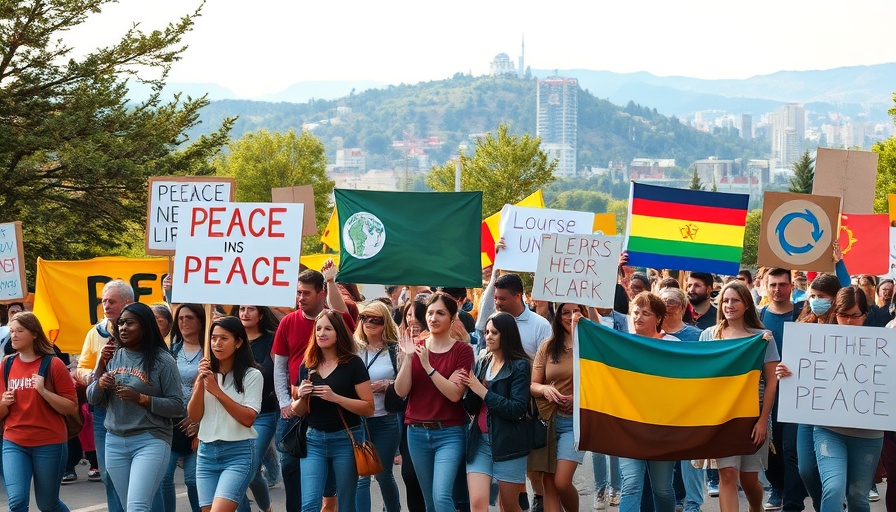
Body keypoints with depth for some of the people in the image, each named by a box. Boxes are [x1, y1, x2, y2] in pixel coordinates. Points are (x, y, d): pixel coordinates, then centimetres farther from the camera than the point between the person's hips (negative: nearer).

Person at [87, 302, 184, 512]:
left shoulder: (162, 361, -7)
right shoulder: (112, 357, 9)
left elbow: (178, 406, -9)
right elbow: (92, 399, 13)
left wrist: (141, 398, -20)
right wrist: (99, 384, -10)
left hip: (151, 441, -6)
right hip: (114, 442, 6)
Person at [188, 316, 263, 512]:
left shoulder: (252, 375, -4)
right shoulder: (207, 373, 9)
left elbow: (248, 418, -12)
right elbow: (194, 417, 3)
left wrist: (217, 391, -15)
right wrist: (200, 383, -10)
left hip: (239, 453, -5)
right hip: (206, 453, 5)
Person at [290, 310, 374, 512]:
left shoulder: (353, 363, -5)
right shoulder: (307, 366, 6)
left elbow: (369, 408, -9)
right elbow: (299, 411, 14)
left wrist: (335, 397, -21)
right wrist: (301, 397, -8)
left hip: (346, 440, -3)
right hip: (313, 440, 3)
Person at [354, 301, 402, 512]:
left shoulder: (395, 349, -3)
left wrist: (387, 385, -18)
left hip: (385, 421, -1)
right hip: (357, 419, 2)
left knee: (384, 474, 12)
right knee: (360, 476, -3)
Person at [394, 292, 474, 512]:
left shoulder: (462, 350, -5)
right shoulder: (415, 348, 6)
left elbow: (454, 393, -15)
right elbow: (401, 391, -2)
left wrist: (427, 366, -20)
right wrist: (407, 357, -14)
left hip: (449, 434, -4)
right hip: (417, 433, 4)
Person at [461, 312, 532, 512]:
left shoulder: (519, 366, -6)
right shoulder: (482, 363, 11)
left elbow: (518, 409, -16)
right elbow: (471, 409, 10)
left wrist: (482, 391, -15)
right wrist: (469, 388, -10)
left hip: (508, 443, -4)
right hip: (480, 441, 4)